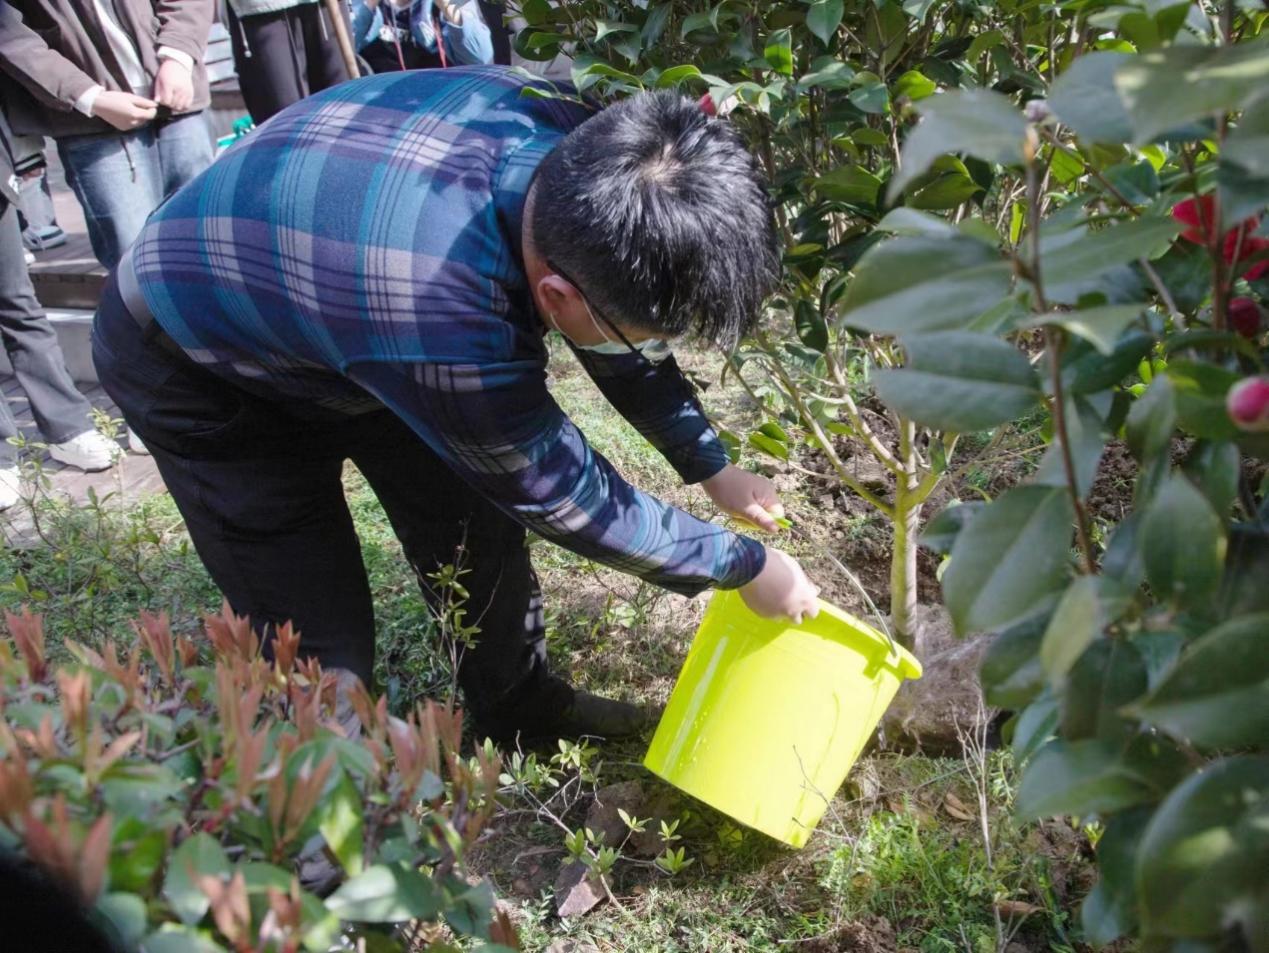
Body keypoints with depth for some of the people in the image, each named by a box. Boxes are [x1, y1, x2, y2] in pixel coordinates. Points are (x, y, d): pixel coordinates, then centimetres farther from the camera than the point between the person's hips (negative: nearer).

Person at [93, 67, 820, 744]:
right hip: (193, 364, -6)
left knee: (475, 521, 10)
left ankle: (521, 705, 34)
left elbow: (623, 305, -3)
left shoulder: (579, 150, -24)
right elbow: (560, 495, -26)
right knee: (325, 644, -7)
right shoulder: (443, 321, -44)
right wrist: (742, 565, -12)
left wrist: (711, 465, 0)